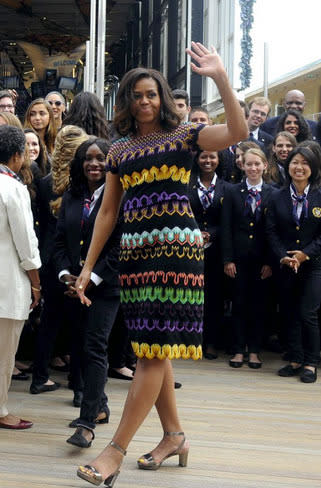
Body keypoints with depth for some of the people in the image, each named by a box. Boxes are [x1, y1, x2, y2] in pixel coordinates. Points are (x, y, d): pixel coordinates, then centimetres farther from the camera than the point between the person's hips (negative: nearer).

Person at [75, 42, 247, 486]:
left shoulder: (183, 134, 3)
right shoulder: (120, 149, 15)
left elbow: (238, 132, -12)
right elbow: (107, 211, 15)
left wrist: (221, 78, -19)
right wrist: (88, 266, 11)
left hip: (176, 247, -6)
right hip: (134, 250, 6)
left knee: (154, 349, -8)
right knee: (152, 346, 9)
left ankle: (116, 451, -7)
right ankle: (173, 436, 21)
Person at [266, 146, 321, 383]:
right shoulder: (278, 198, 5)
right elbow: (272, 231, 2)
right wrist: (283, 257, -11)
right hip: (285, 265, 3)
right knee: (290, 314, 7)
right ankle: (295, 361, 17)